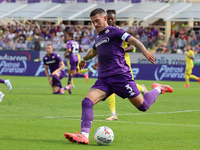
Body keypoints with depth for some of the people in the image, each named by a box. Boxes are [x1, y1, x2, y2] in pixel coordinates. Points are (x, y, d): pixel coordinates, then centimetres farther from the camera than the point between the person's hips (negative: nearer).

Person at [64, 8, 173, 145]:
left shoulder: (114, 31, -2)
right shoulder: (98, 37, 21)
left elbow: (133, 41, -14)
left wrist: (145, 52, -32)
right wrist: (84, 59, 63)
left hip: (120, 76, -6)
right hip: (104, 79, 6)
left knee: (143, 106, -3)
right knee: (87, 101, -18)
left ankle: (157, 89, 27)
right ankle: (84, 136, -27)